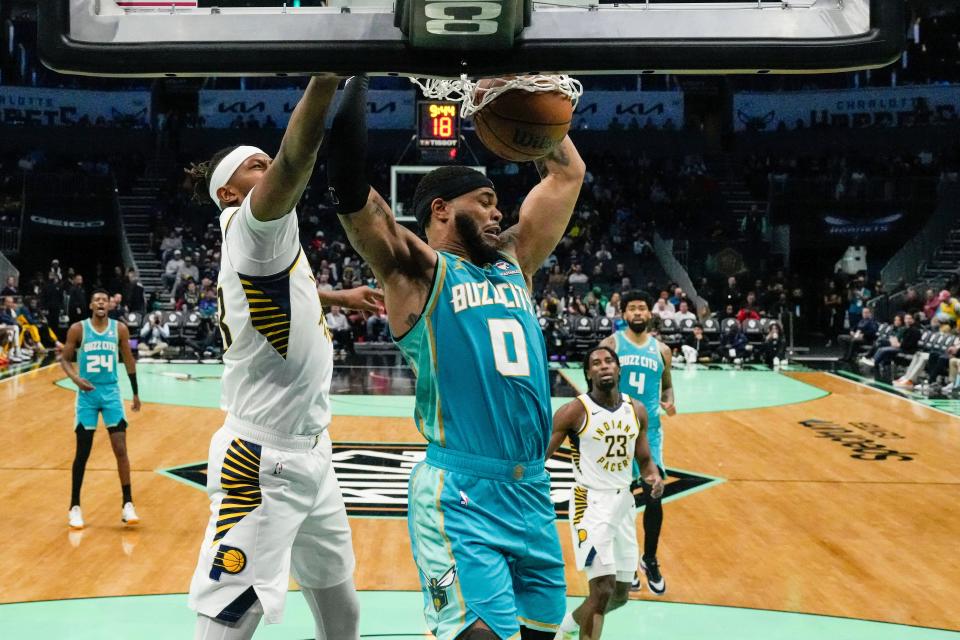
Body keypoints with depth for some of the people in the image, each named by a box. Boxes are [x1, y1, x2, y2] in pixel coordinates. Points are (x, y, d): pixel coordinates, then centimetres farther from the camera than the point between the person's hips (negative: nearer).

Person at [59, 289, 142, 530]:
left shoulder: (120, 329, -1)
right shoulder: (77, 329, -6)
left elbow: (129, 360, 10)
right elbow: (65, 359, 0)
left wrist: (136, 393, 12)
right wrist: (76, 378, -20)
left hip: (111, 393, 1)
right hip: (87, 394, -1)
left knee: (121, 450, -5)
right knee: (82, 453, 3)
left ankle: (127, 505, 2)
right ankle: (75, 507, 14)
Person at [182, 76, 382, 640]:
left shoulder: (269, 245, 13)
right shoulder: (249, 227, -13)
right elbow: (293, 161, -34)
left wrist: (336, 297, 46)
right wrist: (328, 74, -45)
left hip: (308, 454, 10)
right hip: (264, 461, -10)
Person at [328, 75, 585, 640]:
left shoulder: (514, 263, 18)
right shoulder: (416, 270, -1)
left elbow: (567, 173, 25)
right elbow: (352, 189, -15)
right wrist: (355, 79, -9)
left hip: (533, 492, 7)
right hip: (461, 494, -7)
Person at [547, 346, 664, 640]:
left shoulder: (636, 410, 4)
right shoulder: (574, 411, -11)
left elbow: (644, 459, 13)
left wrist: (654, 476, -8)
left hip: (624, 502, 6)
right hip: (591, 503, -6)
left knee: (621, 594, 14)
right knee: (603, 589, -16)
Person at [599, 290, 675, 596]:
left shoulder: (661, 350, 7)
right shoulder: (611, 343, -2)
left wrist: (668, 402, -4)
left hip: (649, 430, 2)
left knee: (653, 497, -3)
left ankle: (650, 560, 16)